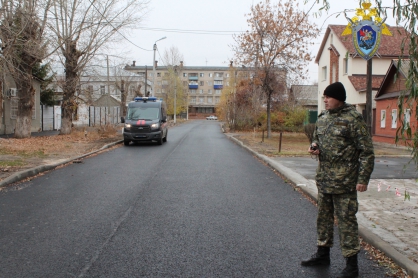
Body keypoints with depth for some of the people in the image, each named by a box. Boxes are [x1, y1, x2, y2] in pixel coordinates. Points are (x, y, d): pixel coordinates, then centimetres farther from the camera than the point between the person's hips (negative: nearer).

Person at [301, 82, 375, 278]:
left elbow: (367, 151, -12)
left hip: (344, 181, -7)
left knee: (346, 220, -1)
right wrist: (314, 147, 0)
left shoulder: (353, 119, -12)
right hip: (324, 179, 8)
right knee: (323, 217, 18)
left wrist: (363, 179, -15)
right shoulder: (323, 118, 9)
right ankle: (322, 254, 34)